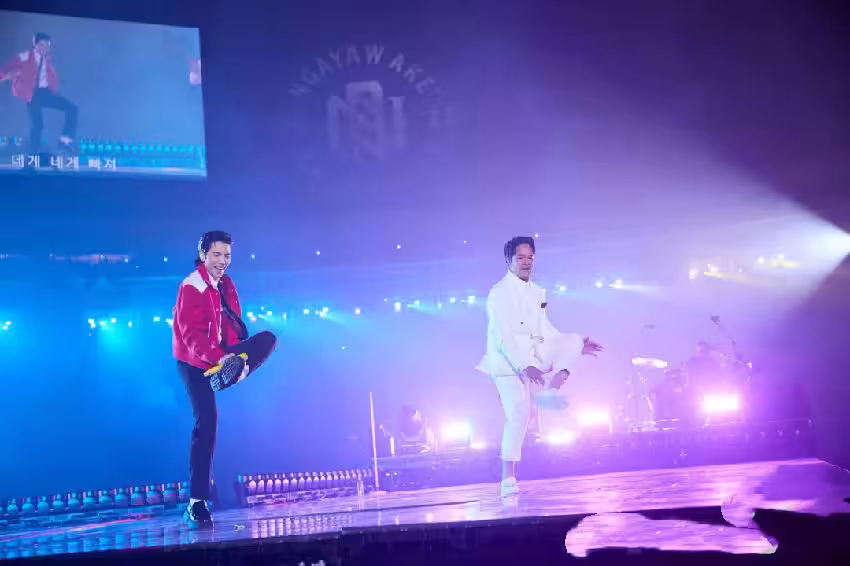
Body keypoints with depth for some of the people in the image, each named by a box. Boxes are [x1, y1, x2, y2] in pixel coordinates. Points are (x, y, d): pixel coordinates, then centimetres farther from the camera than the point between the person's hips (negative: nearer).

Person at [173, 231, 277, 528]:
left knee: (267, 339, -11)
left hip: (222, 356, 7)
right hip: (195, 362, -7)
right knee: (206, 423, -13)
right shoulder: (191, 287, -17)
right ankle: (196, 503, -7)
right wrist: (217, 357, -37)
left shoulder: (225, 285, 6)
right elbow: (191, 333, -25)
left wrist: (237, 355, -8)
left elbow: (233, 325, 8)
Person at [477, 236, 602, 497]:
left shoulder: (537, 292, 12)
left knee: (572, 341, -8)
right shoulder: (500, 292, -10)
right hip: (509, 361, -7)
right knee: (518, 413, -17)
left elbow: (545, 331, 18)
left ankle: (549, 391, -23)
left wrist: (577, 346, 8)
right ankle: (508, 478, -9)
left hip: (535, 357, 7)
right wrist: (525, 366, -30)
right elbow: (503, 336, -19)